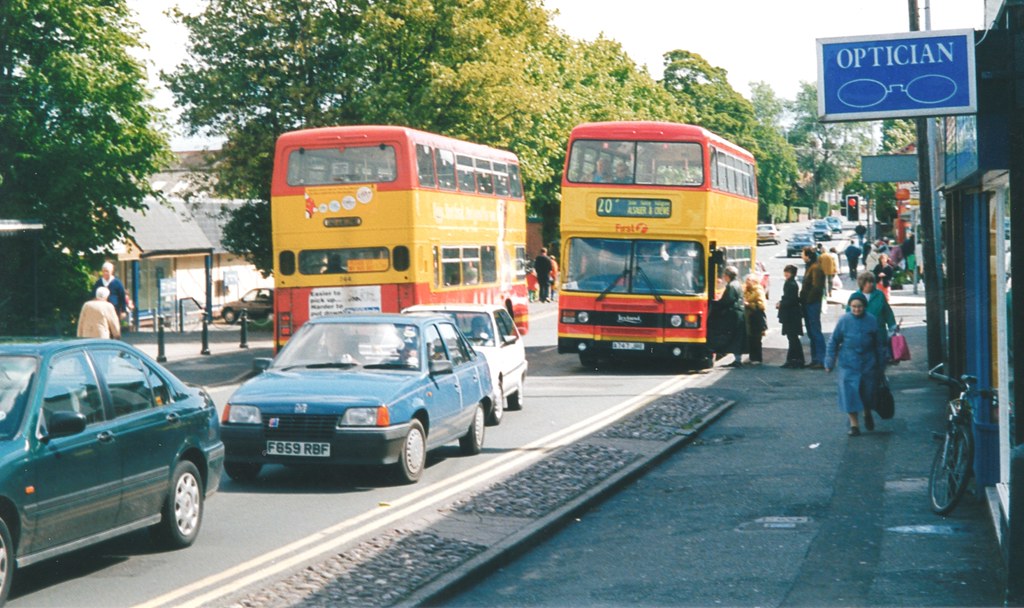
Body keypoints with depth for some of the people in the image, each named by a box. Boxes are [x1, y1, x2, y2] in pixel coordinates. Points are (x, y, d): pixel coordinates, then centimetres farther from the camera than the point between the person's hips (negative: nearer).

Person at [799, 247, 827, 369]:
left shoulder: (816, 268, -15)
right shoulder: (810, 267, 16)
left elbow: (816, 287, -21)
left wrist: (808, 300, -16)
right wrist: (803, 300, 14)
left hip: (812, 304, -10)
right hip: (808, 304, 10)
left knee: (815, 331, -9)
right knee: (811, 332, 12)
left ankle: (821, 360, -8)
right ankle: (815, 359, 17)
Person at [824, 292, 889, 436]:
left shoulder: (872, 321, -2)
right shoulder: (844, 320, -5)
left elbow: (879, 344, 7)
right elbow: (834, 342, 2)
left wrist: (881, 364, 10)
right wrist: (829, 363, 2)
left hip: (868, 364, 1)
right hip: (848, 364, -1)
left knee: (868, 392, 10)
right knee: (850, 393, -8)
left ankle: (867, 414, 40)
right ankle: (854, 424, 2)